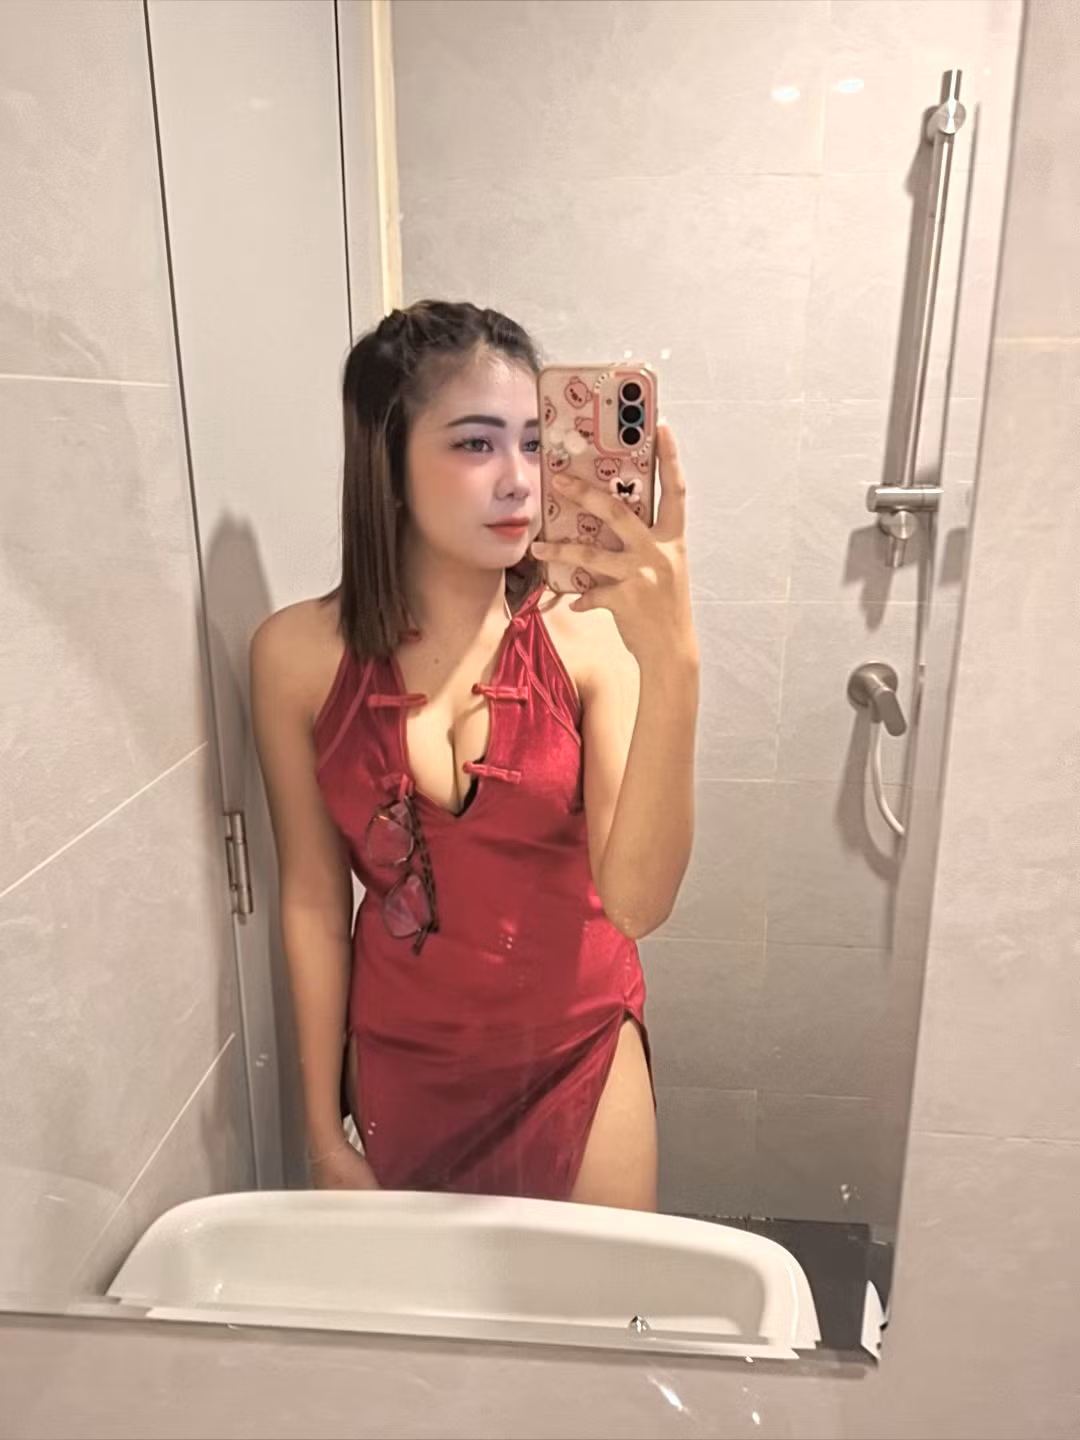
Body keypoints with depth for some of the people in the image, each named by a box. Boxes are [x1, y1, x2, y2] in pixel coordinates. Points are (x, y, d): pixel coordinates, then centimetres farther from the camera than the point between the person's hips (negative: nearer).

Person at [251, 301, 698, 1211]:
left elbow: (636, 900, -25)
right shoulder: (300, 655, -13)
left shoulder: (591, 637, -17)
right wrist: (325, 1132, 1)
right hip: (401, 1062, 1)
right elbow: (314, 901, -6)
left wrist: (673, 664, -38)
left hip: (579, 1050, 0)